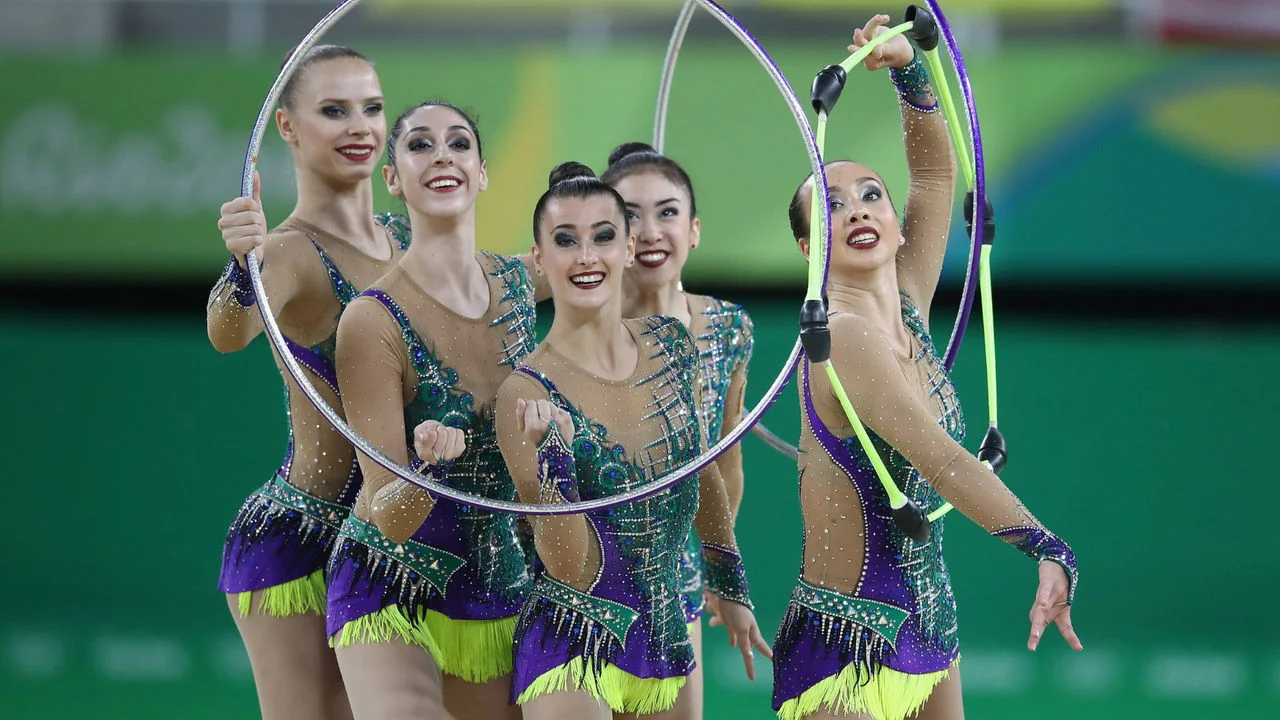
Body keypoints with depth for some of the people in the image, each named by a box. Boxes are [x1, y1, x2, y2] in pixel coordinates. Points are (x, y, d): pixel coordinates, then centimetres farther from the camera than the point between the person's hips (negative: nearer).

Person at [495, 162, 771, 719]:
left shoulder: (671, 344, 2)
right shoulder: (528, 394, -13)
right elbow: (568, 566, -17)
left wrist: (731, 589, 27)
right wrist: (551, 450, -30)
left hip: (665, 638, 6)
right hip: (573, 647, -6)